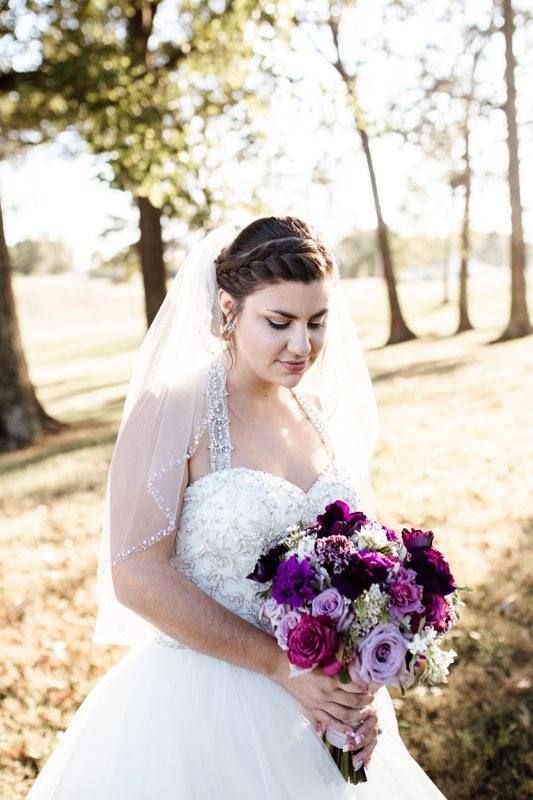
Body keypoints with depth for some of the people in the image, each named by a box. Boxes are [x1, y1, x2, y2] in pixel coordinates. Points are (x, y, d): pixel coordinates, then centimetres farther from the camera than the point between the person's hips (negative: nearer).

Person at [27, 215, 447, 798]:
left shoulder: (330, 413, 1)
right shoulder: (172, 411, -15)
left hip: (321, 706, 5)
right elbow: (137, 577, -19)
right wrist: (281, 665, -18)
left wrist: (364, 688, -6)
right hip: (200, 709, -5)